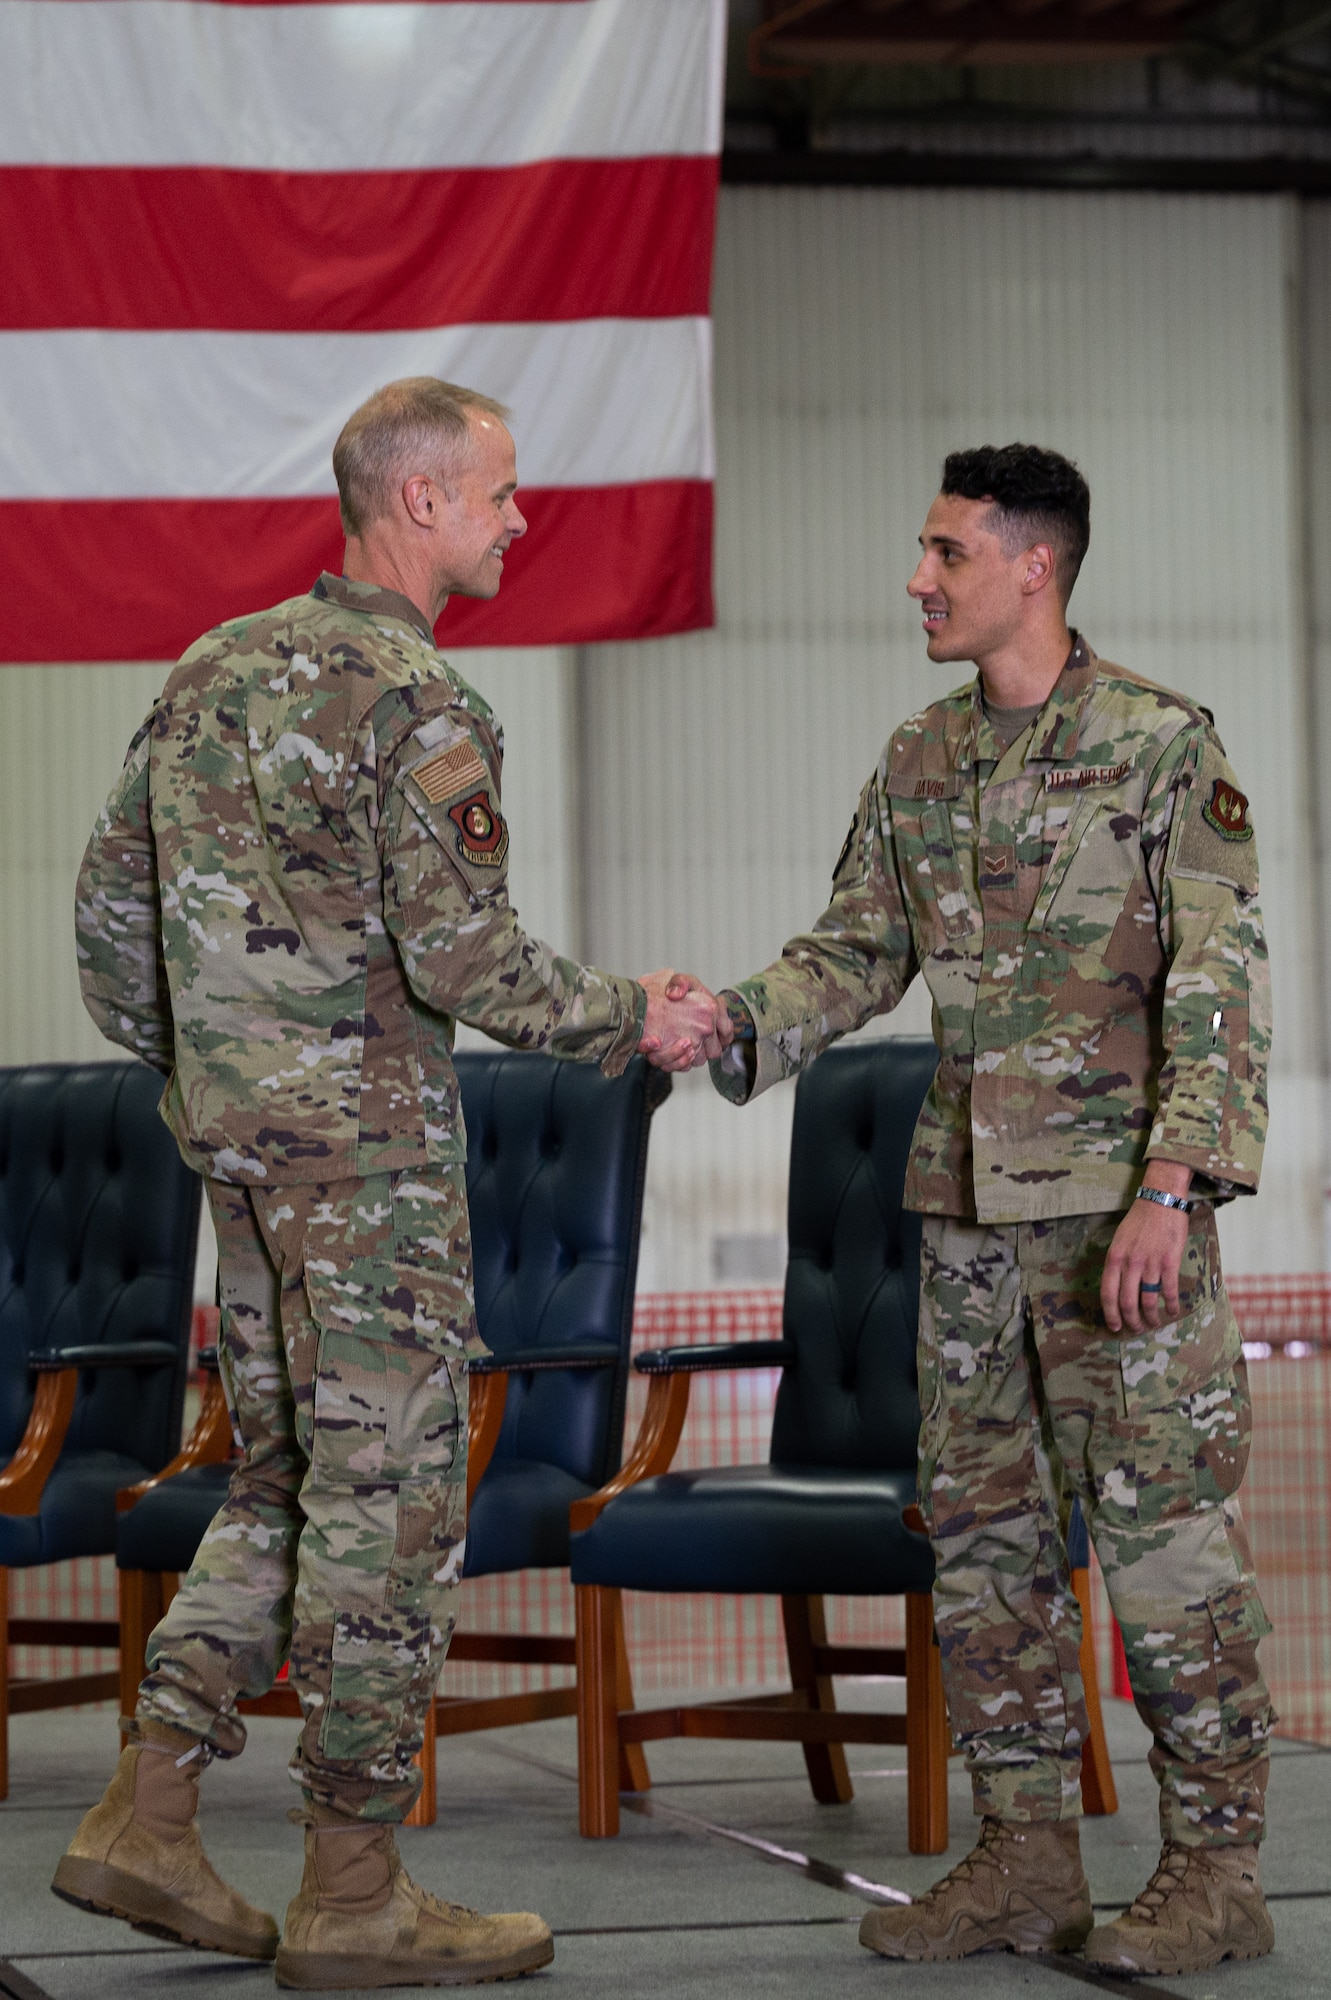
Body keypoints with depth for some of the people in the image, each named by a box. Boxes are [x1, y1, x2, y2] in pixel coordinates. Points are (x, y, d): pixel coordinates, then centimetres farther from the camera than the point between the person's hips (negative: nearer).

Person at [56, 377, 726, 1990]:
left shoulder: (219, 666, 11)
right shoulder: (416, 705, -15)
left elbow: (112, 897, 15)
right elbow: (467, 959, -19)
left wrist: (186, 1072, 24)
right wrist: (631, 1022, -4)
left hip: (235, 1131, 9)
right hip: (368, 1136, -8)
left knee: (288, 1482, 16)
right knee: (391, 1498, -2)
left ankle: (145, 1818, 10)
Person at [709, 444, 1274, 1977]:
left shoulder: (1161, 746, -8)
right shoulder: (918, 765, 11)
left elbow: (1219, 981, -12)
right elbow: (855, 953, 13)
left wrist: (1169, 1186, -21)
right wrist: (729, 1024, -6)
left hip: (1119, 1199, -7)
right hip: (968, 1204, 7)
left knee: (1158, 1528, -6)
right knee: (980, 1529, 8)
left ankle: (1215, 1868, 2)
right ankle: (1026, 1860, 16)